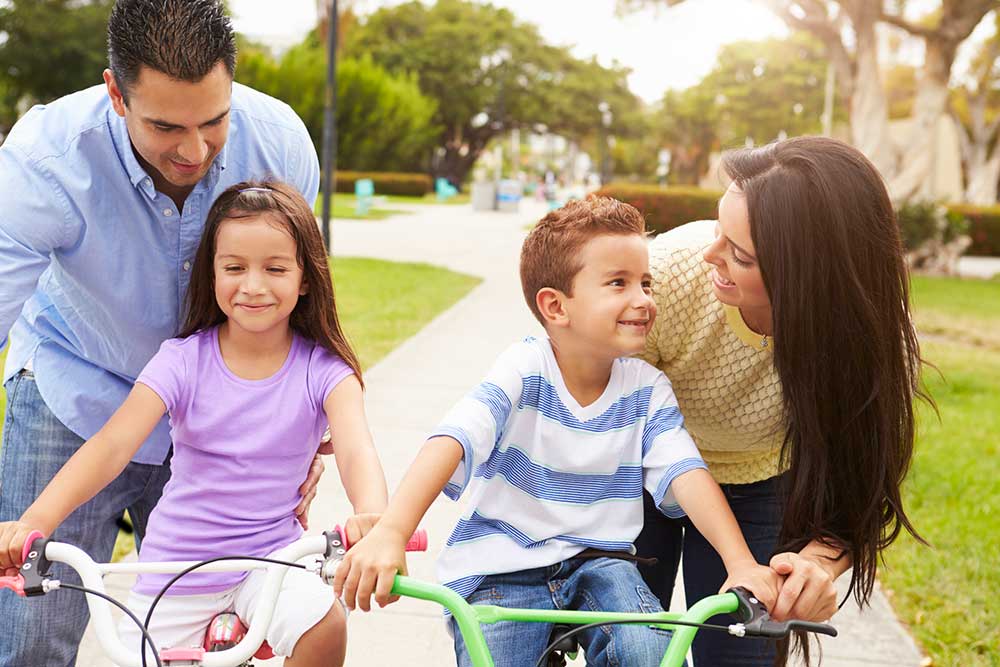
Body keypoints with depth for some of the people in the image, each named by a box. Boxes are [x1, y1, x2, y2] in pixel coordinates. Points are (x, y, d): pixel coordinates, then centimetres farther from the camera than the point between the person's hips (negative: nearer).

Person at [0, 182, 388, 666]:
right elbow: (112, 444, -20)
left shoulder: (323, 371, -9)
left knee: (324, 624, -27)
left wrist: (371, 517, -49)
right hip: (175, 563, 1)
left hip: (270, 556, -1)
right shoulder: (183, 359, -10)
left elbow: (356, 451, -25)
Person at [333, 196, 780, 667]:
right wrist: (390, 532, -44)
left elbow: (686, 473, -13)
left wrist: (741, 562, -29)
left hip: (597, 561, 2)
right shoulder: (523, 370, -14)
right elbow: (453, 441, -28)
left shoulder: (647, 388, -2)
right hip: (500, 568, -2)